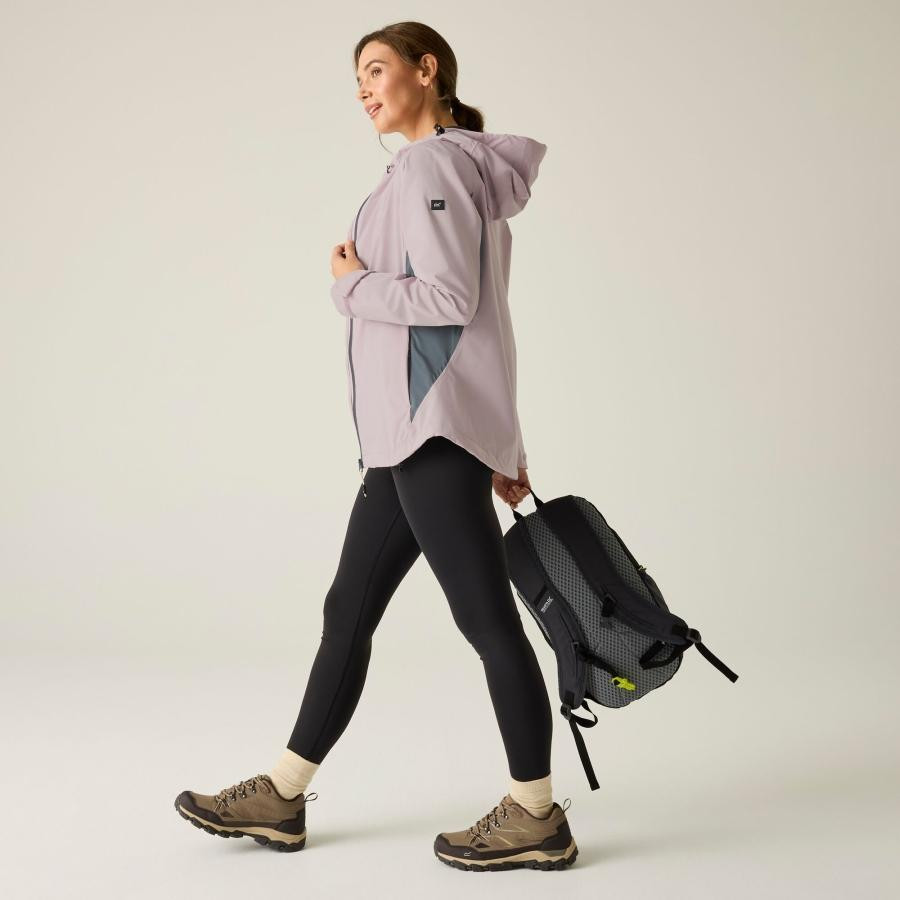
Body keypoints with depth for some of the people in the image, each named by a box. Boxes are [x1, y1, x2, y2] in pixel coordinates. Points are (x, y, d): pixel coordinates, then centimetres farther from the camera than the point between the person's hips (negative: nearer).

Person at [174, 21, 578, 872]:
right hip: (407, 438, 10)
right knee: (347, 611, 12)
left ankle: (536, 816, 6)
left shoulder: (431, 163, -7)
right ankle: (282, 796, 21)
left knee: (487, 618, -4)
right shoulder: (467, 176, 23)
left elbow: (450, 300, -19)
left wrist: (352, 283, -3)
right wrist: (504, 445, 22)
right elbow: (482, 321, 22)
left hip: (436, 429, -10)